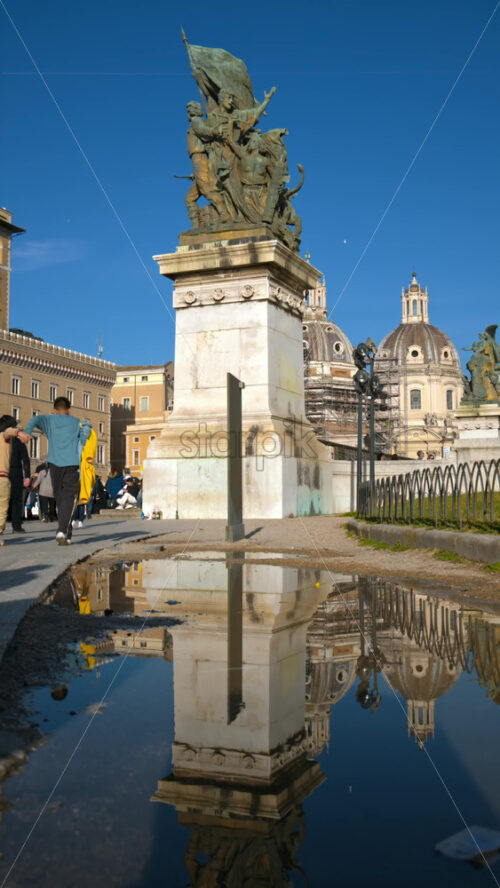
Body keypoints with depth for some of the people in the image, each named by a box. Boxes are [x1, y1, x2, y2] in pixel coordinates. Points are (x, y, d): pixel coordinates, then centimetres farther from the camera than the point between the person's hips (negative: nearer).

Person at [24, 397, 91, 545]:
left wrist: (27, 433, -20)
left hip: (55, 464, 2)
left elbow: (35, 420, -9)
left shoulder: (50, 420, 12)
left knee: (60, 498, 13)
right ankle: (62, 531, -23)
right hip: (72, 465, -2)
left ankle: (66, 534, 18)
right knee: (69, 499, -5)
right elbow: (84, 441, 0)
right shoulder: (77, 423, 11)